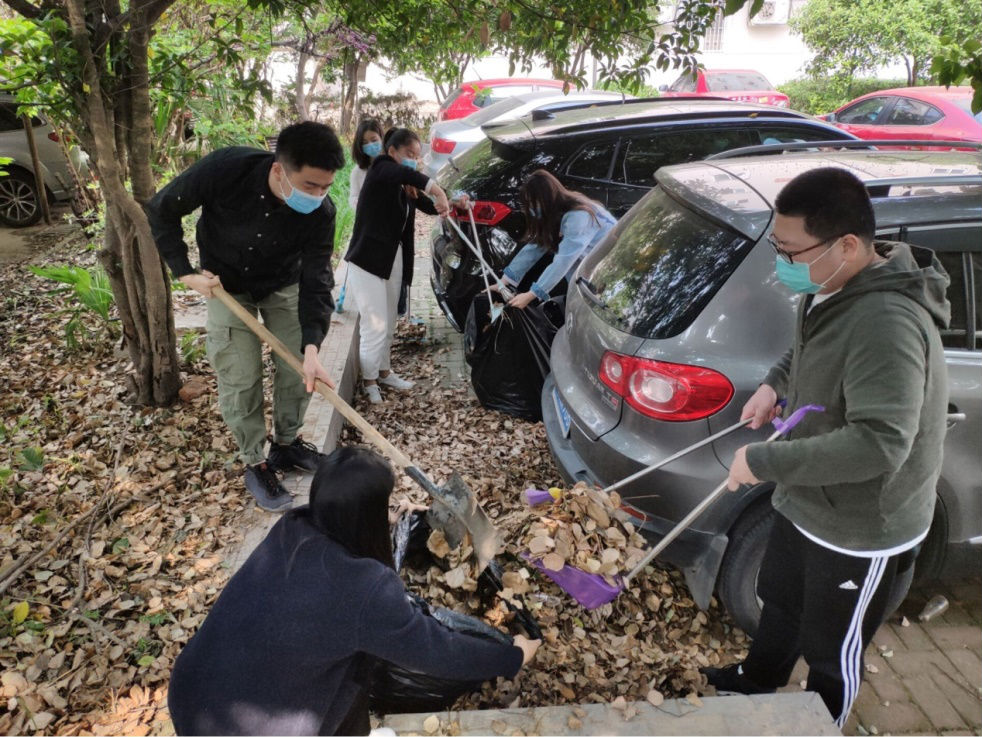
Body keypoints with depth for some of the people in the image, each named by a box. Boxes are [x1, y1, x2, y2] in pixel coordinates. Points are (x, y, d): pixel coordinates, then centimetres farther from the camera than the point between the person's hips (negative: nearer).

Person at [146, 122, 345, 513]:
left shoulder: (321, 213, -28)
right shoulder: (225, 169, -34)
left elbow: (316, 282, -26)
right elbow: (161, 210, -17)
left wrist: (311, 347, -38)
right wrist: (186, 273, -20)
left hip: (284, 285, 2)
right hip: (226, 286, -2)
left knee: (300, 371, 3)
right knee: (240, 379, -3)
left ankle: (286, 443, 28)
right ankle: (255, 463, 16)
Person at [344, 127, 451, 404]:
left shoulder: (405, 186, 10)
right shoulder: (380, 168, -12)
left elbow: (430, 208, 12)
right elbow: (405, 173, -34)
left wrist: (451, 205, -10)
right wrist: (438, 191, -45)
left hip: (394, 257, 8)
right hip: (368, 259, -8)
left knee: (389, 322, 17)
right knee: (375, 325, -5)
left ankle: (383, 371, 33)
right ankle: (368, 380, 11)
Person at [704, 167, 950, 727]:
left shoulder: (886, 323, -34)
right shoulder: (831, 289, -6)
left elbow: (878, 443, -38)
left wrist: (764, 460, -32)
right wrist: (776, 383, 0)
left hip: (861, 529, -9)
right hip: (805, 501, 9)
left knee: (833, 653, 16)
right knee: (780, 603, 31)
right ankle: (757, 683, 57)